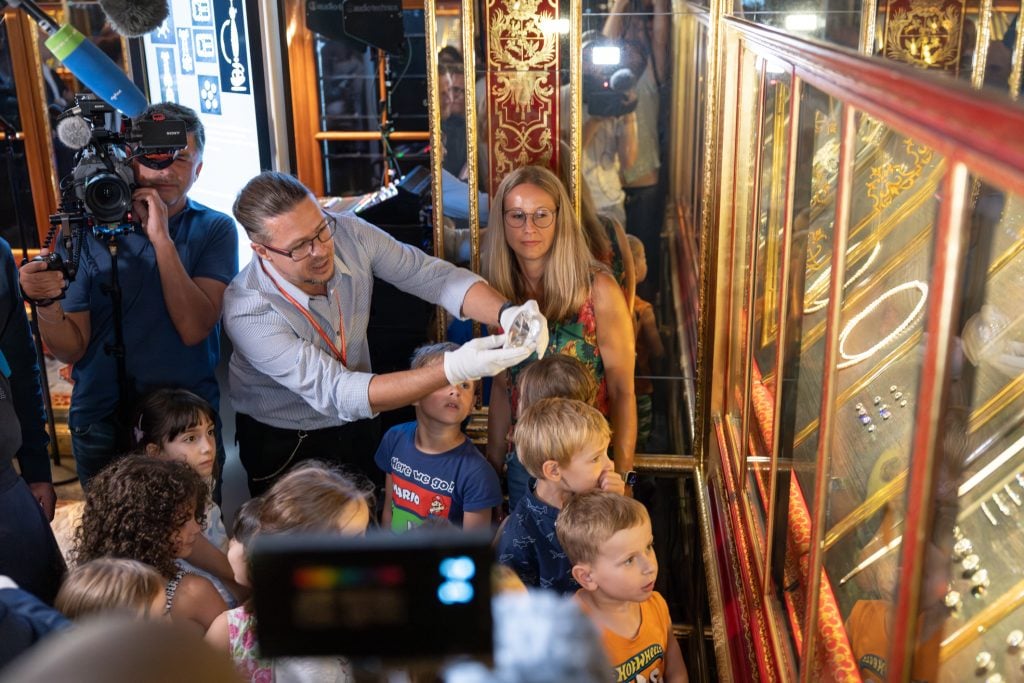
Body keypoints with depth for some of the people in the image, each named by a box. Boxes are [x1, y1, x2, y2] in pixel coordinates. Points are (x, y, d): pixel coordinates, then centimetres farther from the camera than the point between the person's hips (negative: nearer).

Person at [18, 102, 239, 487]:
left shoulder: (214, 230, -6)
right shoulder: (90, 231, -4)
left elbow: (194, 329, -19)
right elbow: (71, 349, -5)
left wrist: (162, 239, -23)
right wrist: (46, 304, -24)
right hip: (101, 424, 1)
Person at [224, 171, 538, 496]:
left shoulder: (349, 234, -21)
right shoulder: (248, 312, -33)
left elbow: (434, 276, -16)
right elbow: (335, 394, -38)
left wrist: (508, 313, -37)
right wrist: (453, 369, -48)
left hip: (355, 425, 5)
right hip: (282, 445, -4)